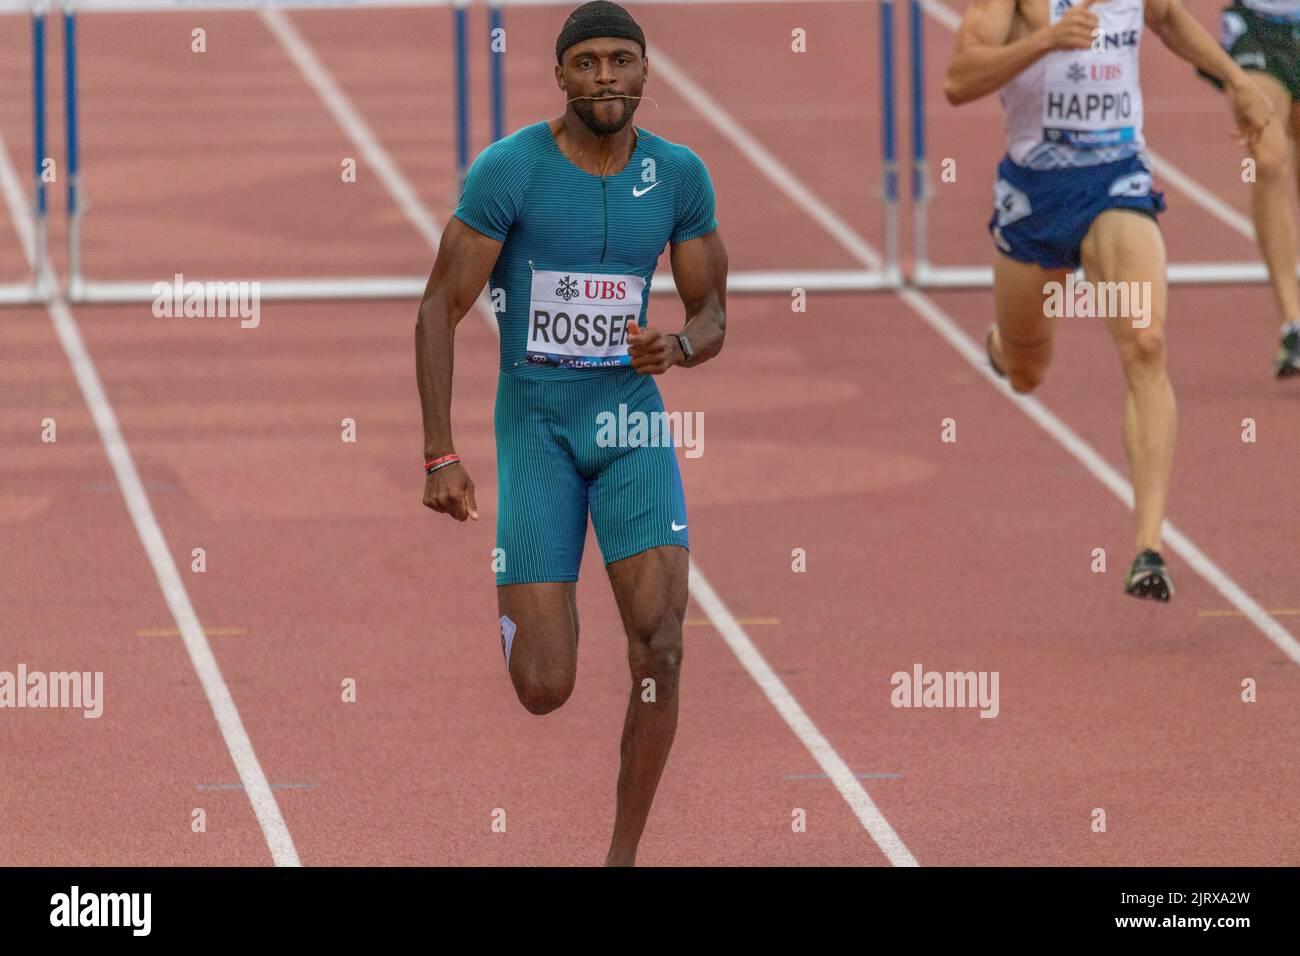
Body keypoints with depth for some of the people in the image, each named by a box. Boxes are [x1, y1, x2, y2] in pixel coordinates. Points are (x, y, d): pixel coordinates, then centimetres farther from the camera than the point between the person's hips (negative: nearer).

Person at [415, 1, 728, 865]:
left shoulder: (680, 176, 1)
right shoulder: (510, 170, -10)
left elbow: (713, 315, 10)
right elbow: (440, 310, -7)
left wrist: (678, 349, -15)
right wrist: (442, 457, -12)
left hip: (631, 417, 2)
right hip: (535, 426, -2)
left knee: (661, 648, -16)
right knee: (544, 689, -8)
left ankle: (623, 858, -3)